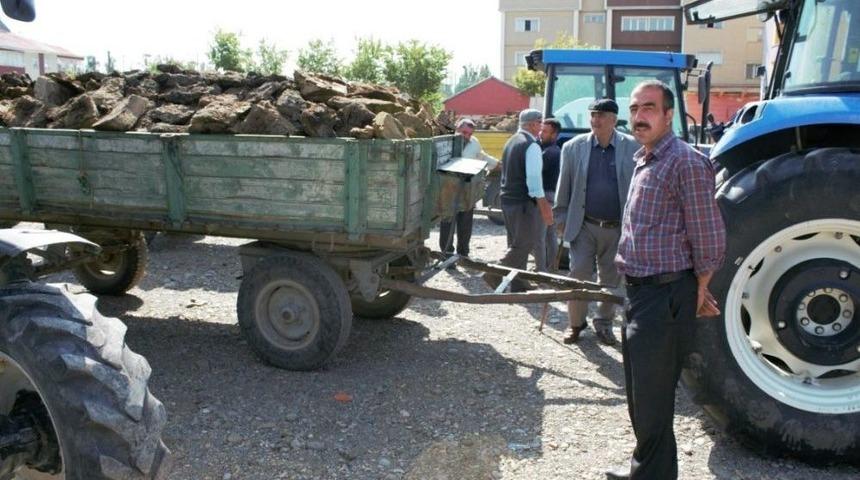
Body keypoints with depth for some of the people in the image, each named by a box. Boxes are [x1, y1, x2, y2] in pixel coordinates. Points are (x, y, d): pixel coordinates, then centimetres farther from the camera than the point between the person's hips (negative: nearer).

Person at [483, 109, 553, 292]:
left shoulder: (511, 142, 14)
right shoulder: (531, 146, -14)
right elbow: (534, 177, -21)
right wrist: (543, 205, -19)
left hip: (507, 200, 10)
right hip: (524, 203, -9)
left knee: (516, 244, 14)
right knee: (524, 245, -2)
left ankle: (518, 285, 20)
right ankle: (495, 274, -7)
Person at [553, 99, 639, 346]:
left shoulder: (633, 148, -2)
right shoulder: (573, 147, 1)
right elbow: (564, 187, 5)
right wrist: (561, 219, 5)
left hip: (618, 228, 0)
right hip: (584, 225, 0)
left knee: (611, 280, 11)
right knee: (579, 275, 0)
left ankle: (604, 324, 28)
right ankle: (576, 323, 17)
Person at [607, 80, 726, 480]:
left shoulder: (686, 163, -16)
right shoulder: (644, 162, 14)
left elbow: (709, 241, -16)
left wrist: (698, 295, -5)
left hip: (667, 296, -10)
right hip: (641, 292, 10)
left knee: (651, 398, 0)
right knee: (639, 391, 20)